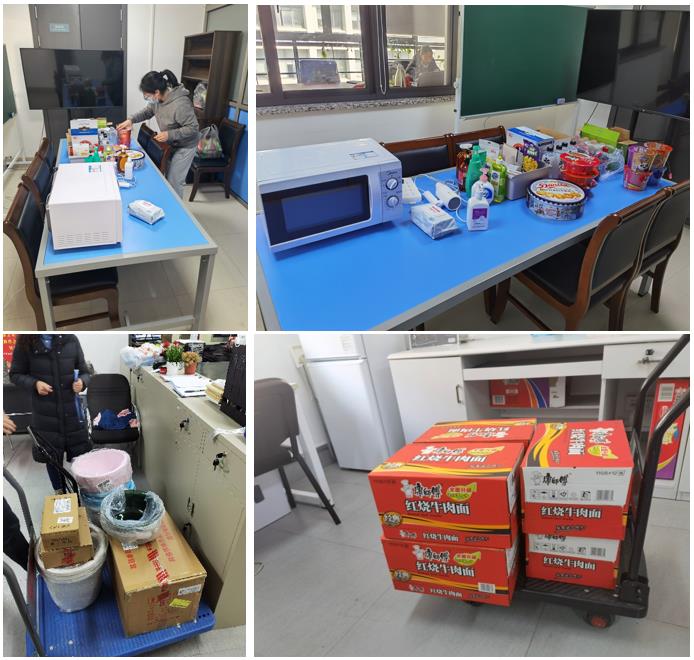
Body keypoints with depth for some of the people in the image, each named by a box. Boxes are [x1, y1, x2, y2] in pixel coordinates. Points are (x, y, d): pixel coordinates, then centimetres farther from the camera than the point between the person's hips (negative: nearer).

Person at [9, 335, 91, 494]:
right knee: (51, 456, 12)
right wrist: (34, 383, -16)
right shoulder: (25, 343, -6)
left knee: (81, 454, 9)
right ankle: (59, 492, 34)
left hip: (72, 411, 1)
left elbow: (84, 372, 3)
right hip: (45, 415, 0)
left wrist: (81, 382, -19)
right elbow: (15, 374, 2)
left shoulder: (71, 339, -5)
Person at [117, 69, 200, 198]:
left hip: (184, 146, -8)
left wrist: (169, 134, -31)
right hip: (168, 144, 8)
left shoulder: (181, 104, -33)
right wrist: (131, 119, -4)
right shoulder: (158, 99, -8)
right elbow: (147, 112, 11)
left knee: (174, 182, -3)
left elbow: (193, 128, -29)